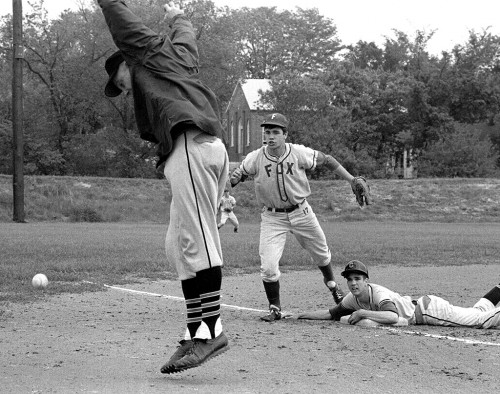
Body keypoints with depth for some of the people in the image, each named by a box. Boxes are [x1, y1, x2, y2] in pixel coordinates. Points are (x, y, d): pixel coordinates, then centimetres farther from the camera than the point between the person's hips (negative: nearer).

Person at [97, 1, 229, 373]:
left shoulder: (150, 51, 16)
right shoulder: (179, 57, 34)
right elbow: (185, 33, 55)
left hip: (192, 145, -9)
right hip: (213, 149, 9)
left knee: (196, 240, -16)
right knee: (179, 246, 5)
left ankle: (212, 329, -23)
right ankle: (195, 334, -1)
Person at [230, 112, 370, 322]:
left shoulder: (299, 153, -15)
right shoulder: (255, 158, -16)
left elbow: (326, 160, -3)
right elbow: (234, 177, -7)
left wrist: (352, 180, -5)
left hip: (300, 212, 1)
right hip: (272, 217, -1)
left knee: (321, 253, 18)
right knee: (268, 267, -13)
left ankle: (331, 282, 51)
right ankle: (275, 309, 8)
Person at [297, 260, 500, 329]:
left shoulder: (379, 294, -30)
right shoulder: (353, 299, -6)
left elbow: (393, 317, -47)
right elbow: (332, 313, 5)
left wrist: (363, 313, -42)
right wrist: (308, 314, -6)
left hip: (429, 308, -8)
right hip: (422, 307, 8)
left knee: (482, 319, -11)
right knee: (477, 313, 23)